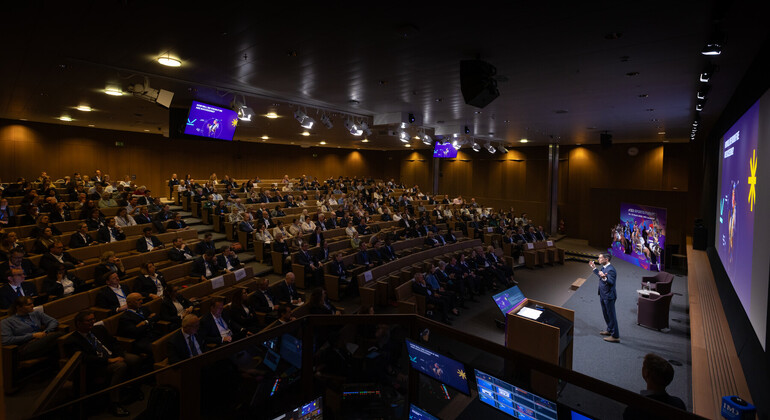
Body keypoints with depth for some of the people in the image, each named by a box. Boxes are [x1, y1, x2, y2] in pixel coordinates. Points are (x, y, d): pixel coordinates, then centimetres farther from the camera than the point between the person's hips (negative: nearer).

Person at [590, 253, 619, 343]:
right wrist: (594, 268, 24)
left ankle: (615, 336, 9)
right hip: (603, 295, 10)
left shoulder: (610, 270, -24)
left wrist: (604, 278, -51)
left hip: (609, 296, -10)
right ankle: (609, 330, 39)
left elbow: (611, 282, -34)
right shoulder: (604, 267, 6)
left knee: (611, 315, -1)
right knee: (606, 314, 23)